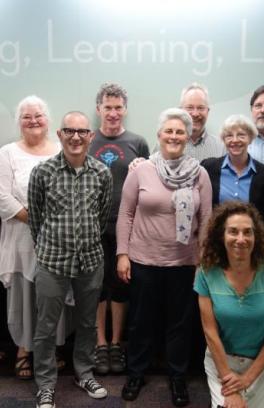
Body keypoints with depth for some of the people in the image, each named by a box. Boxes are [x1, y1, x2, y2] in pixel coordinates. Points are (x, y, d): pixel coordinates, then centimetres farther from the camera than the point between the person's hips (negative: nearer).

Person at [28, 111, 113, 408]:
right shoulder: (42, 172, -9)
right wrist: (47, 247, 10)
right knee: (46, 327, 8)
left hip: (91, 259, 2)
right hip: (52, 261, -2)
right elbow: (34, 216, 2)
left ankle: (84, 373, 38)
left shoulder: (102, 173, -2)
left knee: (87, 322, 17)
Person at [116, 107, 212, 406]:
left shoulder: (200, 174, -1)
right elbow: (126, 215, -1)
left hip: (184, 263, 1)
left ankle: (178, 377, 36)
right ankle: (135, 373, 36)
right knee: (141, 321, 14)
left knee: (180, 323, 15)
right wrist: (122, 254, -4)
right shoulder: (141, 170, -4)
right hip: (143, 260, 0)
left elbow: (205, 221, 1)